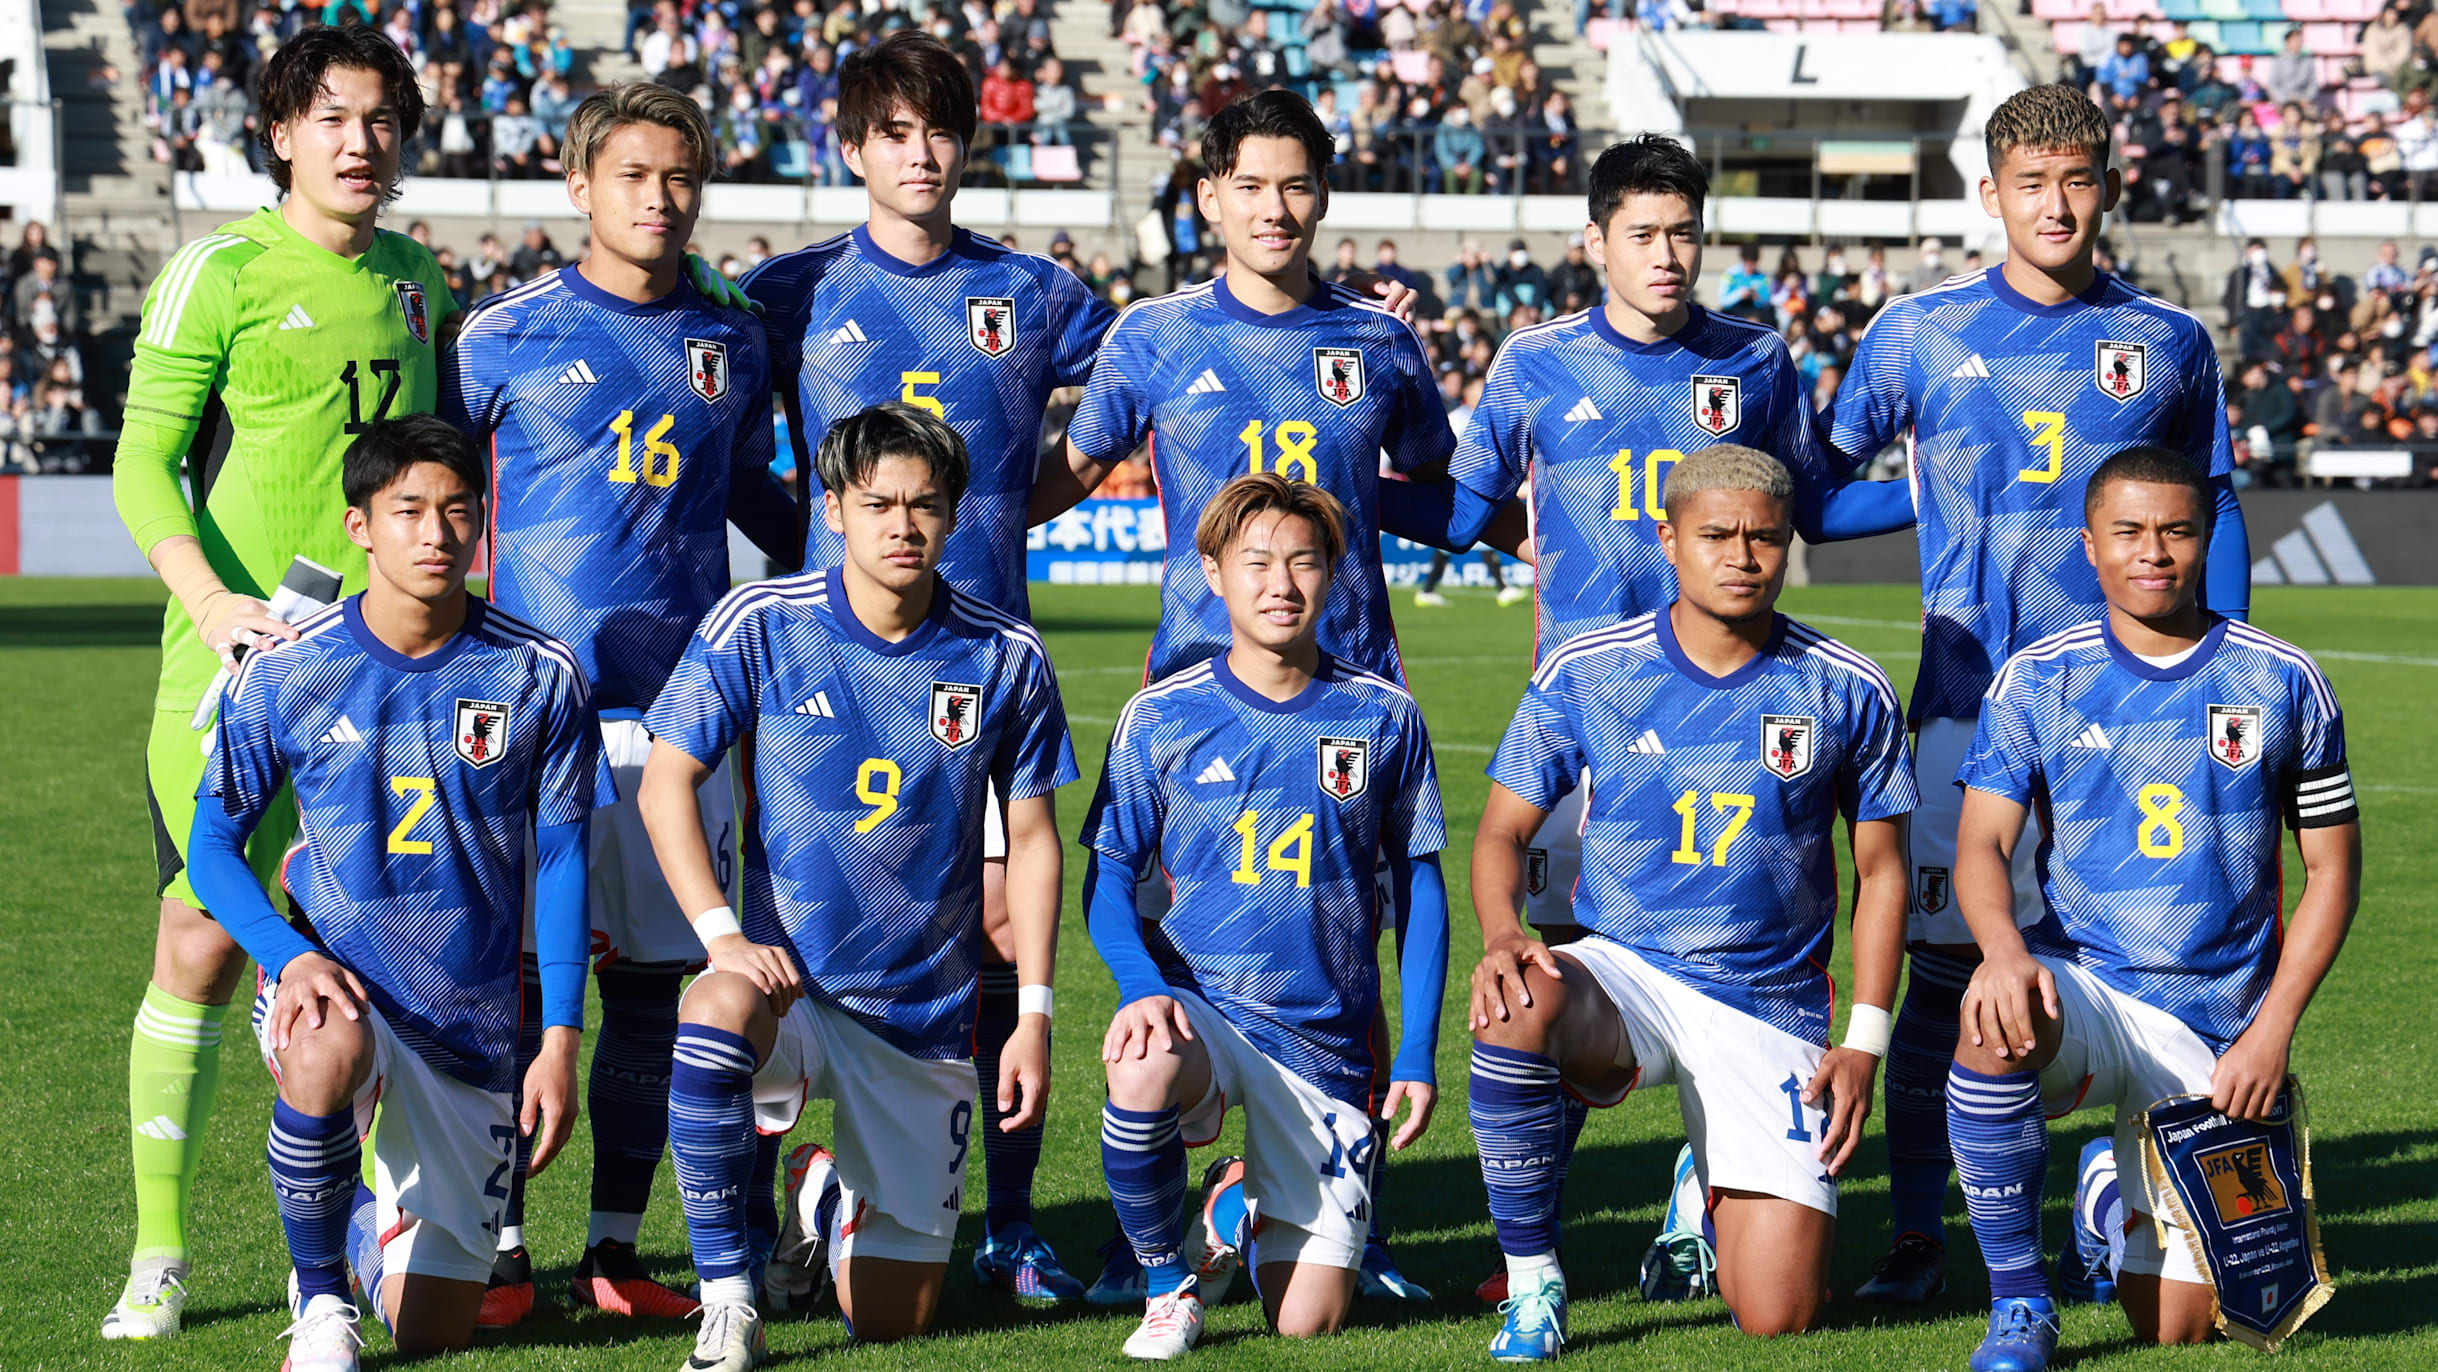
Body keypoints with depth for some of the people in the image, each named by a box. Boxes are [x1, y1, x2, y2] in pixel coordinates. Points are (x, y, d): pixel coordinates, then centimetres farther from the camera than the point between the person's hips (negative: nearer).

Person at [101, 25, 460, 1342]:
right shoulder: (219, 271, -4)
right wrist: (210, 597, -21)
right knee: (203, 942, -3)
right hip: (238, 649, -4)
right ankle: (157, 1250, 8)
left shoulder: (413, 276, 12)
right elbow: (142, 465, -6)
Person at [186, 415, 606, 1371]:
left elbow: (561, 861, 2)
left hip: (472, 1029, 2)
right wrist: (290, 955, -18)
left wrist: (561, 1038, -5)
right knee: (327, 1052, -42)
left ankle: (368, 1212, 41)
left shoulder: (539, 677, -5)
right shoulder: (285, 674, -6)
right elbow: (213, 843, 1)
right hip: (331, 982, -2)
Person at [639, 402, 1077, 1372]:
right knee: (718, 1012, -41)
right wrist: (723, 934, -18)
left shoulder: (1006, 660, -3)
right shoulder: (759, 626, -7)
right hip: (790, 984, -2)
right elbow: (665, 783, -5)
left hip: (926, 1016, 2)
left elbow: (1031, 838, 5)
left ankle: (832, 1189, 41)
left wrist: (1034, 1016, 0)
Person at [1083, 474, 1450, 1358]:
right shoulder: (1162, 716, -1)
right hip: (1198, 1004, -1)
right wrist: (1143, 986, -17)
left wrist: (1417, 1053, 2)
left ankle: (1243, 1201, 31)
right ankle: (1171, 1277, -11)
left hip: (1326, 1042, 1)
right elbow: (1108, 880, 3)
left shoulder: (1382, 718, 1)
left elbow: (1419, 887, 8)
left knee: (1306, 1323, -5)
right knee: (1144, 1069, -39)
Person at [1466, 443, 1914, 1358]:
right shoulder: (1586, 672, -1)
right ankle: (1532, 1282, -18)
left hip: (1770, 1007, 0)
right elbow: (1504, 830, 4)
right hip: (1623, 973, 0)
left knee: (1778, 1317, -11)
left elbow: (1881, 870, 8)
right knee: (1518, 1005, -38)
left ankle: (1725, 1195, 28)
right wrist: (1502, 939, -18)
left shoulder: (1847, 692, 0)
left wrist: (1865, 1045, 0)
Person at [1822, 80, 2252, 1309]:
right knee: (1945, 962, -2)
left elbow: (2211, 513, 14)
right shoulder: (1917, 336, 4)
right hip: (1967, 701, -1)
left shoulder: (2168, 345, 7)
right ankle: (1916, 1234, 6)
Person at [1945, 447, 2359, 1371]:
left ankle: (2112, 1202, 37)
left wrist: (2272, 1031, -6)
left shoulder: (2281, 682, 2)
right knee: (1995, 1023, -39)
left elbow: (2331, 870, 6)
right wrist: (2004, 949, -30)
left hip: (2213, 1041, 1)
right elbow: (1981, 845, -7)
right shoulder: (2037, 680, 1)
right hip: (2083, 989, -1)